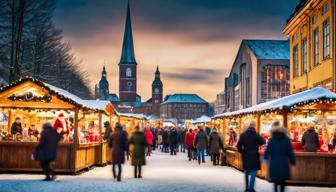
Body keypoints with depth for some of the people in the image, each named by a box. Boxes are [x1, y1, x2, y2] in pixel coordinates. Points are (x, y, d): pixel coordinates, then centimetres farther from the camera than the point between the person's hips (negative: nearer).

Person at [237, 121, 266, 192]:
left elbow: (239, 146, -5)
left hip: (245, 155, 4)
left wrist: (242, 152, 8)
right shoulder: (256, 135, -10)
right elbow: (263, 142, -5)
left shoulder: (243, 135, -1)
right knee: (253, 172, 0)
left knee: (247, 172, 17)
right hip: (254, 155, -3)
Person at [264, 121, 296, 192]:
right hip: (284, 162, 1)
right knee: (283, 179, 11)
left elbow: (268, 150, -4)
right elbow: (290, 151, -1)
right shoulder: (286, 139, -2)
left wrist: (265, 157, 13)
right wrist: (292, 161, 7)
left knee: (275, 179, 10)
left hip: (274, 162, -1)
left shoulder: (272, 139, -5)